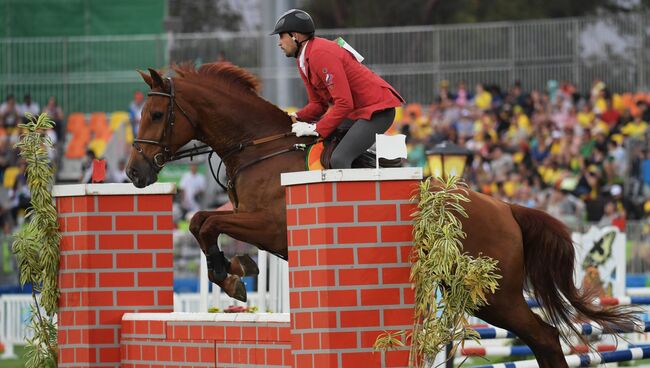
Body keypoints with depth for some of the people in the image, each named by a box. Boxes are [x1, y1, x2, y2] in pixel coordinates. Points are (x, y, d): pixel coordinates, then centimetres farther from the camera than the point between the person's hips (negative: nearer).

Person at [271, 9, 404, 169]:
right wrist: (295, 118, -1)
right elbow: (318, 104, 16)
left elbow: (344, 103, -26)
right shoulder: (303, 61, 11)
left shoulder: (321, 54, -22)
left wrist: (316, 129, -22)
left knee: (339, 159, -25)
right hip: (355, 112, 11)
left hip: (377, 110, -11)